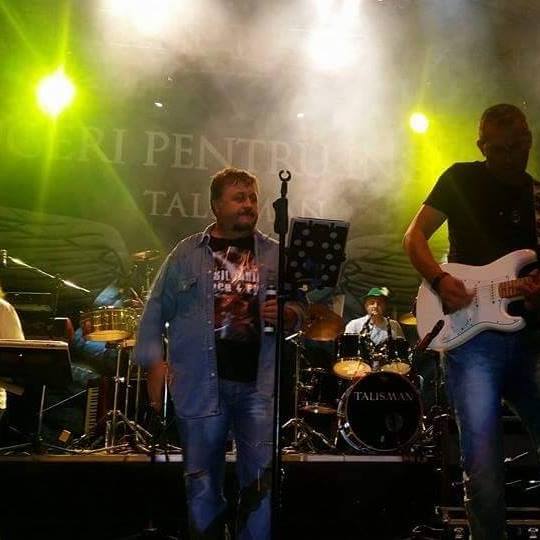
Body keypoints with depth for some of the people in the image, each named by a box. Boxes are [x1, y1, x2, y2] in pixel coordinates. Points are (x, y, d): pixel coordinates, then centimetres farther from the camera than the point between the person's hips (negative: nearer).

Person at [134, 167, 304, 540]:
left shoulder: (276, 254, 10)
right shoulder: (187, 254, 5)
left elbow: (301, 308, 14)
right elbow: (156, 311, 5)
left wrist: (287, 315, -9)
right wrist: (154, 362, -6)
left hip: (260, 384, 1)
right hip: (202, 385, -1)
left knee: (261, 481, 2)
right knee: (203, 483, 10)